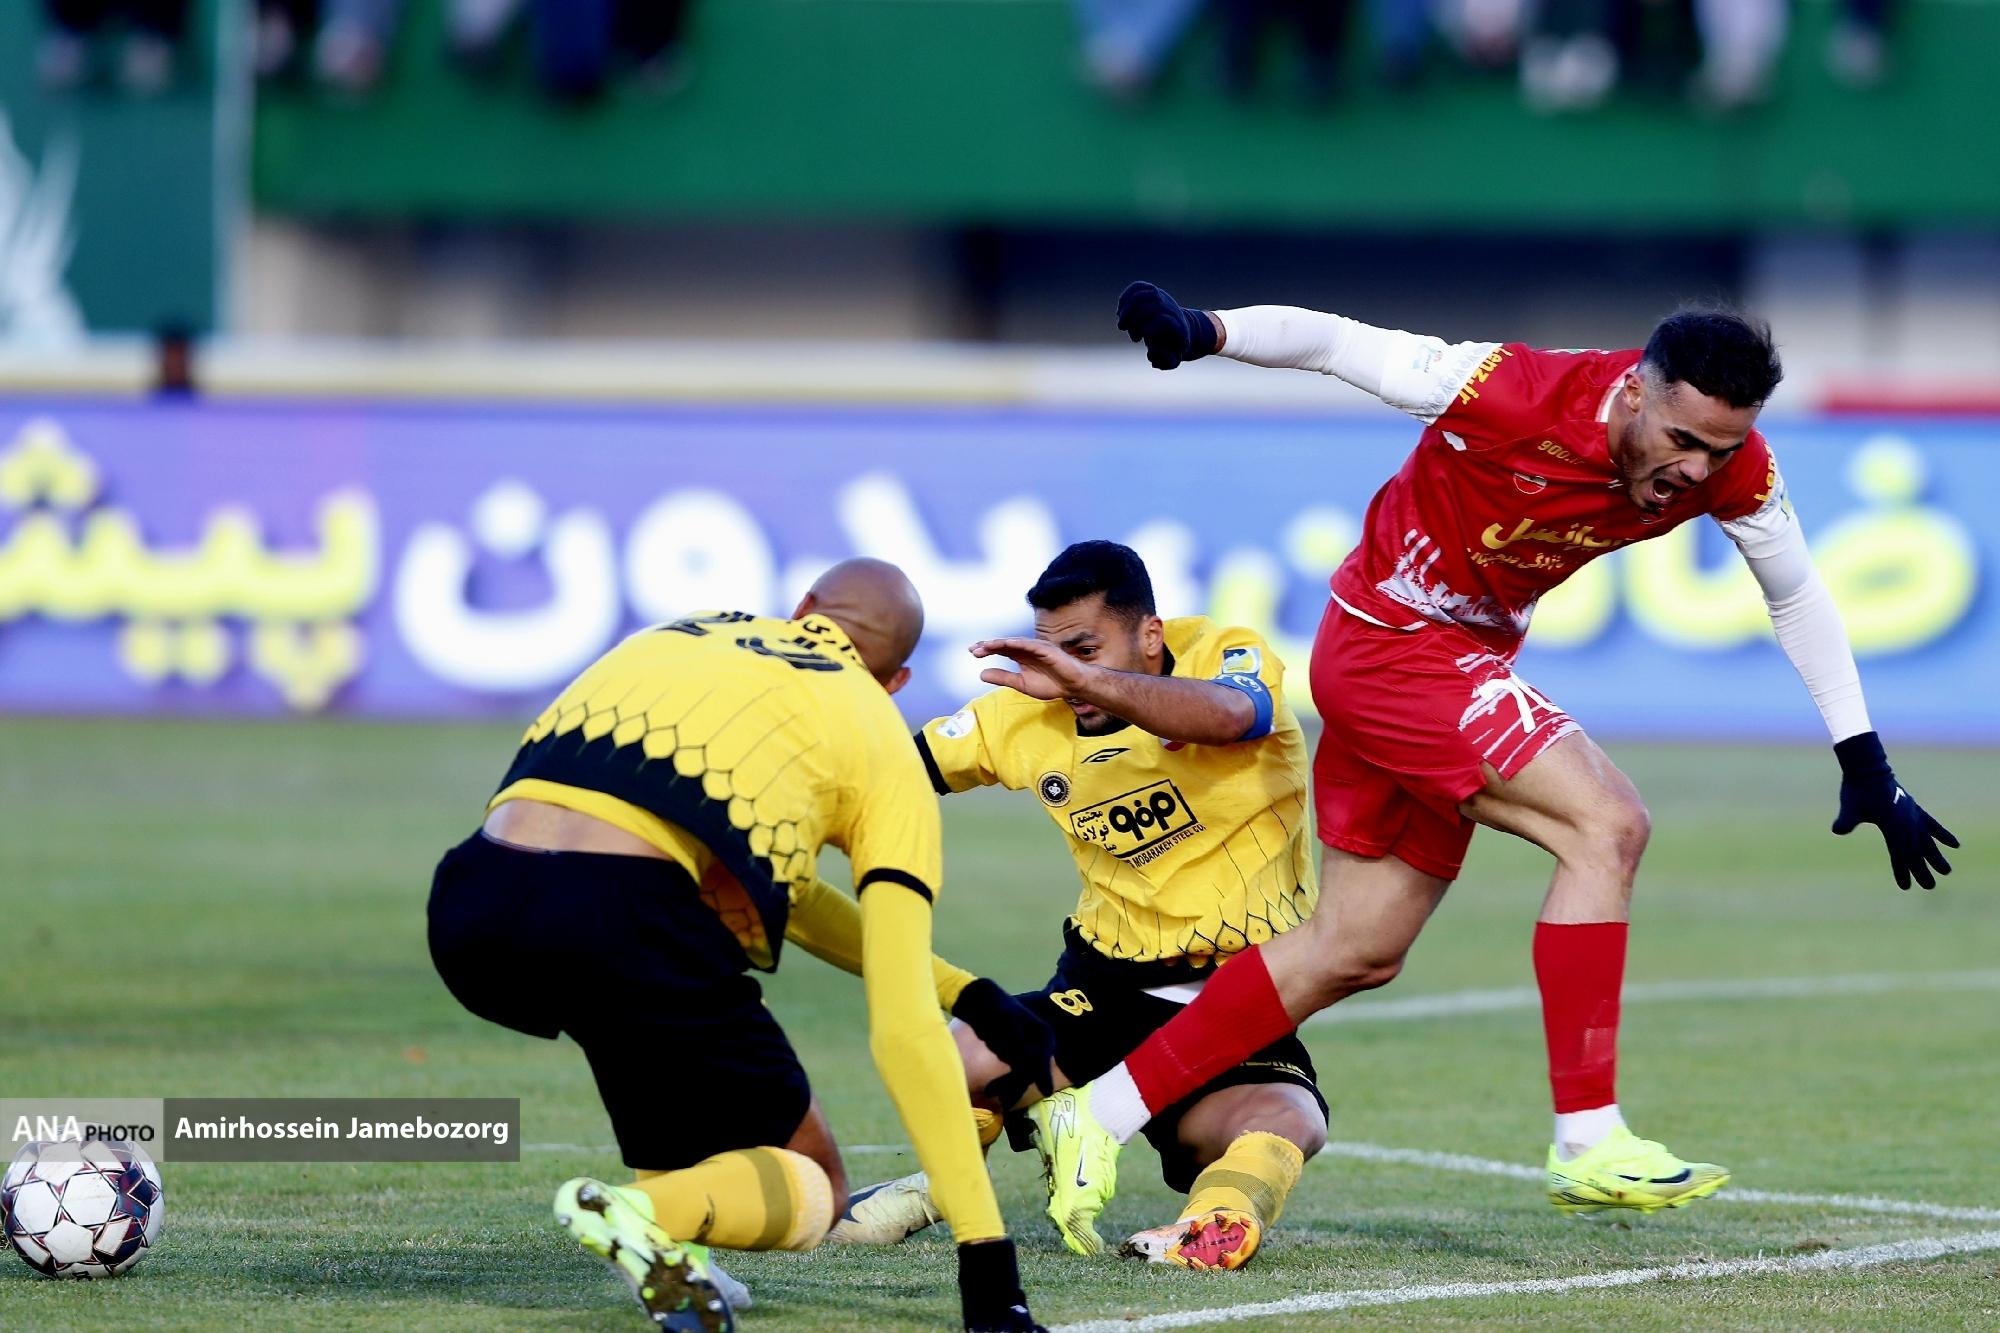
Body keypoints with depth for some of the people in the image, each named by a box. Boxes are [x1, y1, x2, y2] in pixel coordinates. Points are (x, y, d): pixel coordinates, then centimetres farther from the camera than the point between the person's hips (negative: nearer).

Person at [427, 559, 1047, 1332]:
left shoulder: (680, 637, 33)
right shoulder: (885, 755, 17)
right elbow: (904, 1029, 9)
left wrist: (966, 992, 46)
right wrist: (987, 1256, 10)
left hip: (465, 918, 5)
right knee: (807, 1189, 17)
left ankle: (665, 1255, 21)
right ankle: (643, 1212, -18)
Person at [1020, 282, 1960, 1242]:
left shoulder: (1734, 469, -12)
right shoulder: (1513, 394, -28)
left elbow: (1796, 595, 4)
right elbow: (1335, 342, -21)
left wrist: (1866, 765, 5)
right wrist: (1201, 331, -37)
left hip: (1464, 658, 8)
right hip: (1389, 645, -8)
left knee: (1355, 953, 11)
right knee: (1606, 823, -22)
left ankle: (1102, 1114, 20)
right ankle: (1587, 1144, -21)